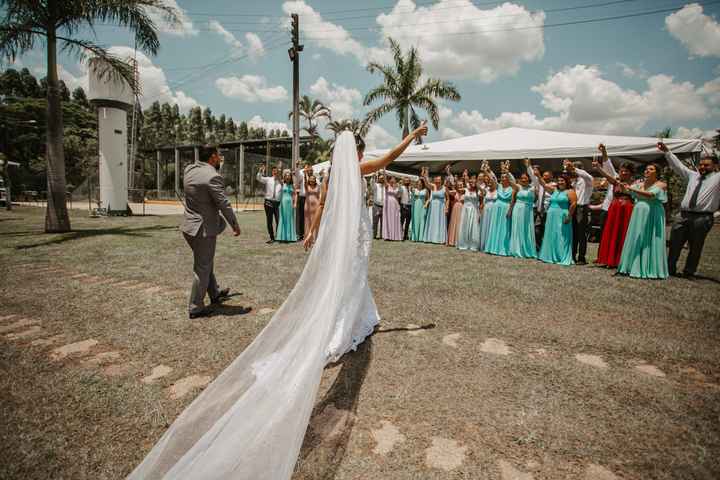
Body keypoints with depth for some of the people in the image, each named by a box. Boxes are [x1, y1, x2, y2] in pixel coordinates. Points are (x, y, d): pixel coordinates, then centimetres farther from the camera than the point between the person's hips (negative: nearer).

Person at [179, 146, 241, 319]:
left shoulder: (189, 169, 4)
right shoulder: (213, 177, -20)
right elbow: (224, 204, -18)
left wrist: (216, 165, 24)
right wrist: (235, 225, -7)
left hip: (189, 226, 9)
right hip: (203, 229, -9)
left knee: (206, 264, 24)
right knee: (202, 269, 4)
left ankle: (215, 293, 41)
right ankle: (195, 308, 14)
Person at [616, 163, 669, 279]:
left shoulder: (661, 185, -3)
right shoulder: (639, 184, 13)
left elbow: (650, 195, -21)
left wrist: (632, 188, -30)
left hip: (652, 216, -5)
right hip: (638, 214, 5)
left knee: (649, 242, -4)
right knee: (635, 241, 4)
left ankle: (650, 269, 3)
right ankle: (635, 267, 10)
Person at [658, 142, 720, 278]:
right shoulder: (692, 175, 17)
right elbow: (678, 165, 19)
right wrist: (667, 151, 16)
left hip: (702, 218, -3)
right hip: (684, 215, 4)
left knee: (695, 247, 4)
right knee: (674, 243, 4)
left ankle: (689, 272, 15)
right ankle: (670, 269, 14)